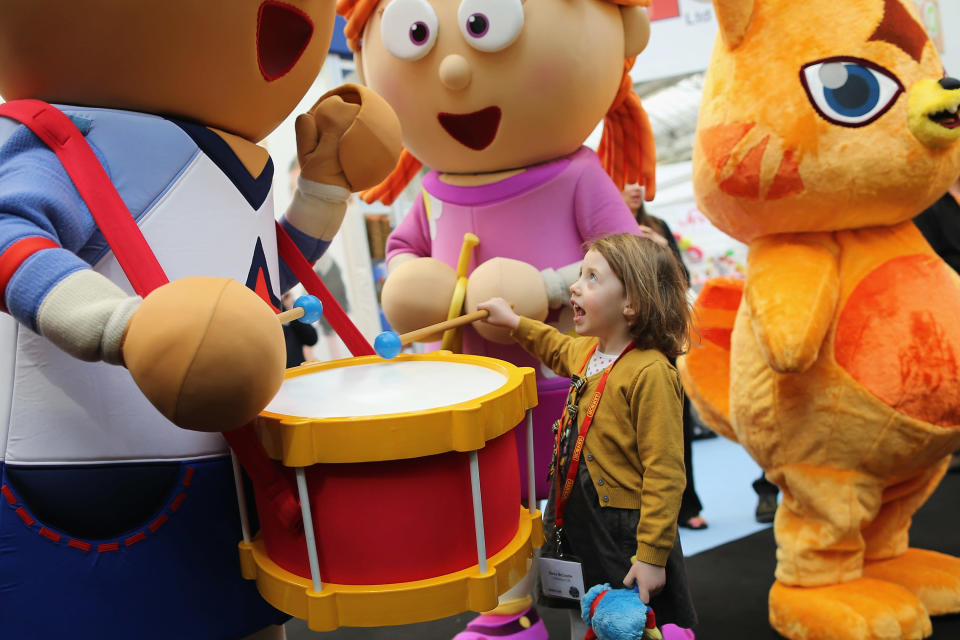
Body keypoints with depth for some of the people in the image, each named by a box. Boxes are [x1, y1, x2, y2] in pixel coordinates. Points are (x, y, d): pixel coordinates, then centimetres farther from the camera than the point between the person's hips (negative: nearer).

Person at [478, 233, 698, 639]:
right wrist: (514, 323, 27)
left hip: (627, 535, -8)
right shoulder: (587, 351, 4)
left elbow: (664, 475, -23)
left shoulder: (650, 373, -23)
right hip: (578, 528, 8)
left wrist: (652, 556, -23)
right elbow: (558, 349, 31)